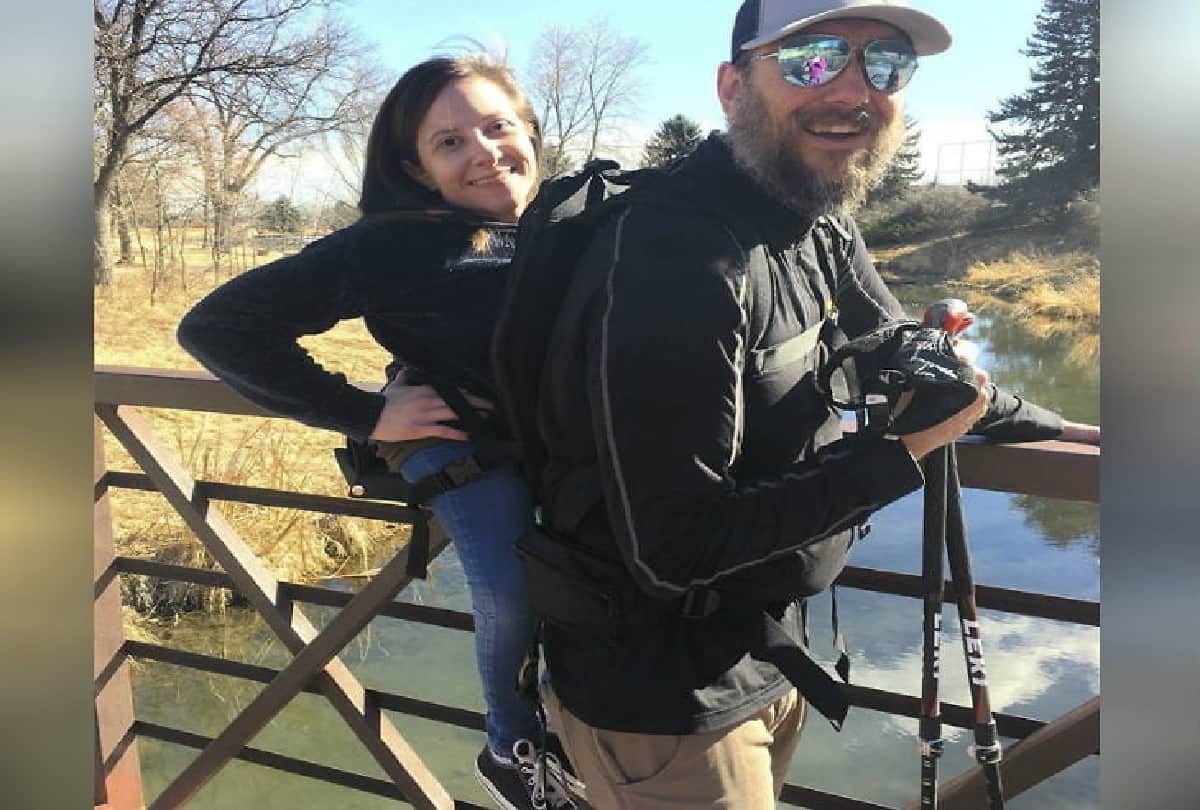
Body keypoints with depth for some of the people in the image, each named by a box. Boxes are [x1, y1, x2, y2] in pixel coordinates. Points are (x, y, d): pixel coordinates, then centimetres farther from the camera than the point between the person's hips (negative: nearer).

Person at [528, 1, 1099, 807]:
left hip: (769, 652, 8)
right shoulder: (672, 256, -28)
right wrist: (899, 454, -23)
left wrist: (1058, 429, 14)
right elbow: (674, 550, -29)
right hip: (660, 690, -8)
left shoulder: (823, 225, -1)